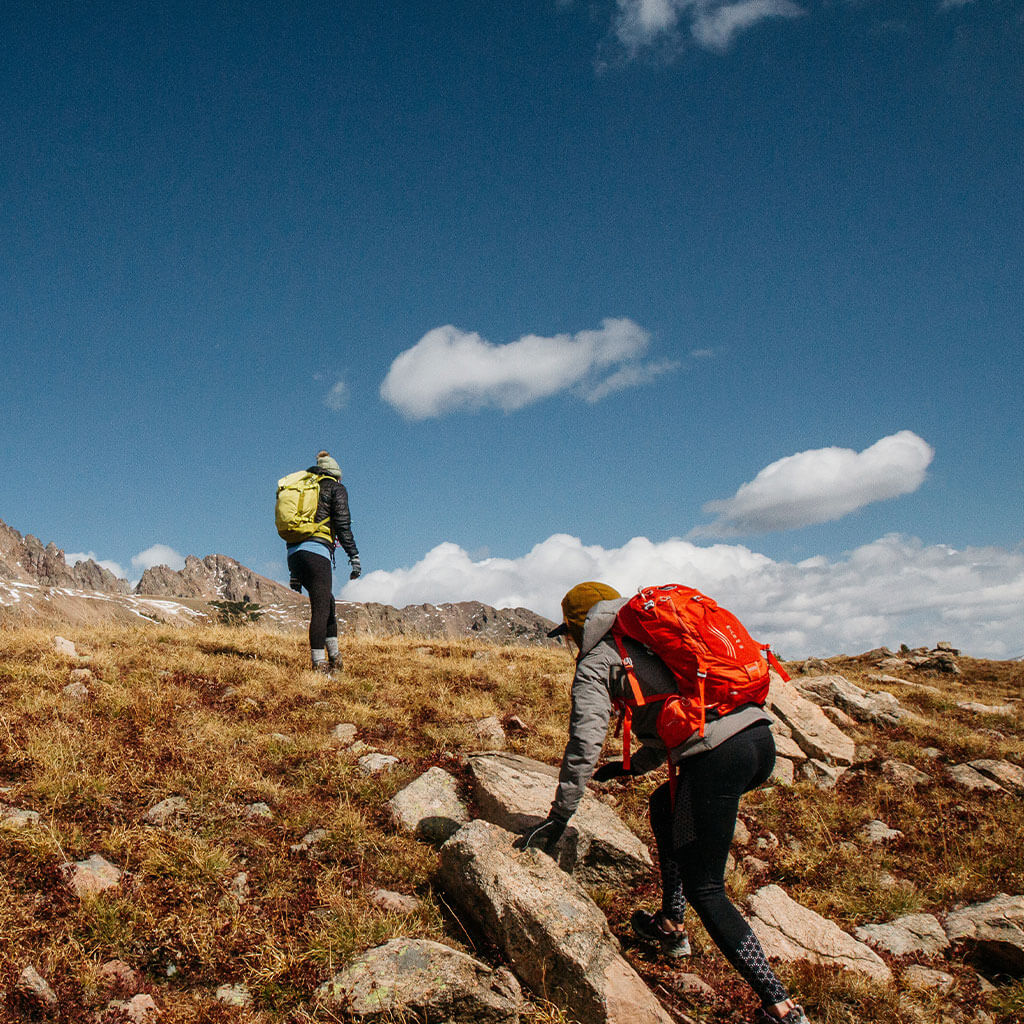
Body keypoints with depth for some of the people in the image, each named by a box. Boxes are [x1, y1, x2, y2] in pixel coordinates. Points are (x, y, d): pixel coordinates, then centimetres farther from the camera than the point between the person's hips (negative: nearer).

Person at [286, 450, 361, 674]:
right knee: (321, 609, -7)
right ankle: (319, 665, -11)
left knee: (328, 602, 18)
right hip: (317, 550, -7)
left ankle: (334, 658, 20)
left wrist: (294, 573, 23)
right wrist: (354, 557, -4)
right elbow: (343, 525, -5)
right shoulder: (336, 489, 9)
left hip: (294, 552, 7)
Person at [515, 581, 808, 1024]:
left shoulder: (596, 661, 7)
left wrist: (558, 818, 3)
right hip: (761, 739, 8)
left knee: (704, 889, 3)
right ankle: (671, 926, 35)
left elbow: (584, 745, -3)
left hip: (718, 755, -8)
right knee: (665, 806, 30)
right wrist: (633, 766, 46)